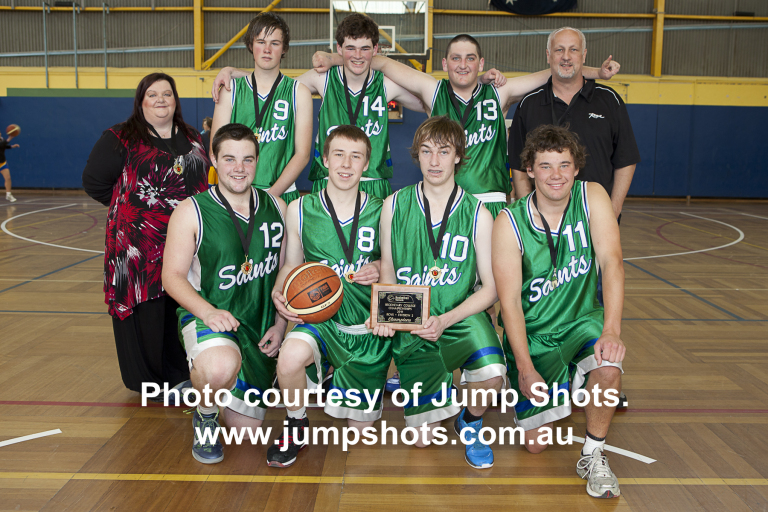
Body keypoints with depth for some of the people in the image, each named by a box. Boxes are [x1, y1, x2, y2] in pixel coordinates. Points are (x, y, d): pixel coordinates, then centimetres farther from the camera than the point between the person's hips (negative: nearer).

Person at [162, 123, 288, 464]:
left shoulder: (276, 207, 2)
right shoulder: (191, 212, -9)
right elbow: (173, 275, -10)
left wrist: (280, 324, -2)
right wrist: (208, 311, -27)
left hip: (259, 323, 4)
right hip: (207, 315, -4)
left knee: (245, 428, 10)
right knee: (221, 367, -41)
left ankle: (205, 378, 42)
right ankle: (205, 416, -5)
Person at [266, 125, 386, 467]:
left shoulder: (381, 213, -2)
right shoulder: (300, 210, -2)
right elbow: (291, 265, 7)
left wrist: (380, 268, -14)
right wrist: (278, 293, -13)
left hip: (369, 326, 1)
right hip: (320, 320, 0)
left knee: (360, 427, 9)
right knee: (291, 358, -37)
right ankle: (297, 427, -4)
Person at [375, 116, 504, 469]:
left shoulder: (477, 215, -6)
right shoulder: (395, 206, -1)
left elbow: (491, 287, -5)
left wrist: (445, 320, -18)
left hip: (461, 319, -1)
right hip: (411, 328, 1)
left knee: (492, 375, -33)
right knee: (424, 438, 0)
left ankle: (470, 421, 3)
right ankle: (441, 382, 34)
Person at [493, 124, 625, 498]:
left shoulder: (592, 197, -10)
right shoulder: (509, 223, -15)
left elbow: (611, 262, -20)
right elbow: (510, 301, -15)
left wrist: (612, 330, -33)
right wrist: (524, 367, -22)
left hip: (582, 321, 1)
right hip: (533, 334, -1)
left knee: (609, 365, -34)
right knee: (535, 443, -3)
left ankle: (593, 455, -8)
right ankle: (565, 384, 31)